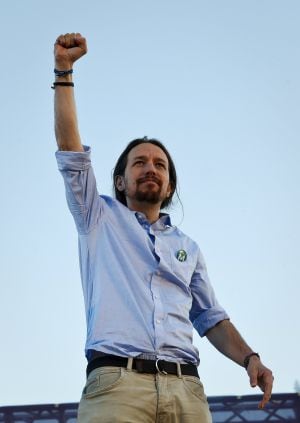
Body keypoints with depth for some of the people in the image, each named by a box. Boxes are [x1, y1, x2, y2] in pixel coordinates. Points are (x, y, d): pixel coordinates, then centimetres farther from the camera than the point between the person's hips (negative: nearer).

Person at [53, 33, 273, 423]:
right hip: (116, 383, -3)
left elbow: (211, 319, 24)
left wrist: (249, 357, 5)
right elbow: (71, 150, 12)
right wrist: (64, 70, 7)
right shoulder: (100, 219, 20)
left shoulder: (187, 247, 28)